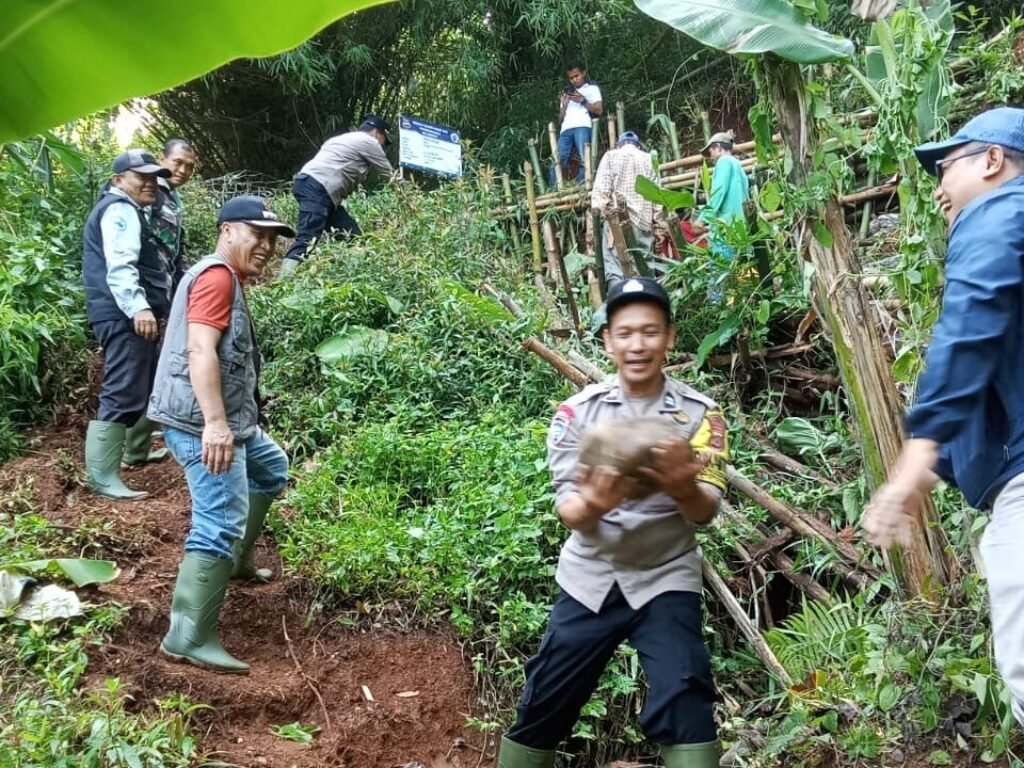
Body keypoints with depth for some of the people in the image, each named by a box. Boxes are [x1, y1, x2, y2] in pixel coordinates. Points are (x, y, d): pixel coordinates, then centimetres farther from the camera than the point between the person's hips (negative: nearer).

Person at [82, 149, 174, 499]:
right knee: (122, 394, -16)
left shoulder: (131, 210, 26)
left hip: (132, 315, 11)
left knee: (148, 385, 23)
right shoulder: (120, 209, -10)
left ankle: (136, 450, 39)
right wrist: (138, 307, -37)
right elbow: (120, 265, -25)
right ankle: (103, 477, -18)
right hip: (124, 317, -11)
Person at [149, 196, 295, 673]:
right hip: (202, 423, -11)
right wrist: (214, 423, -34)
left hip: (231, 419, 11)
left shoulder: (228, 279, 20)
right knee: (221, 524, -14)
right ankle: (189, 638, -12)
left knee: (272, 469, 30)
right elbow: (200, 350, -26)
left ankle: (236, 560, 38)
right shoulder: (217, 277, -13)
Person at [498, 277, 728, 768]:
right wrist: (593, 503, -36)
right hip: (589, 578, 1)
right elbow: (567, 510, -12)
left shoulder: (698, 413, -7)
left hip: (665, 580, -1)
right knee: (543, 704, 8)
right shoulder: (578, 410, -7)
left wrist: (683, 487, -38)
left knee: (684, 700, -13)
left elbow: (706, 512, -14)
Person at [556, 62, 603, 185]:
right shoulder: (567, 92, 33)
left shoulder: (592, 88, 21)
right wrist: (564, 105, 9)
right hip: (566, 129, 4)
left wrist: (582, 100, -1)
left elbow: (599, 111, 6)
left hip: (583, 127, -4)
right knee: (558, 161, -13)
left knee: (585, 159, -20)